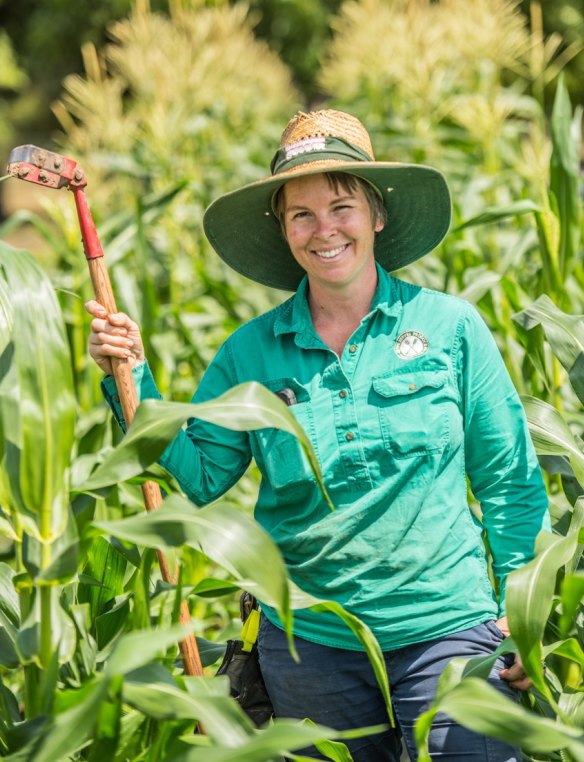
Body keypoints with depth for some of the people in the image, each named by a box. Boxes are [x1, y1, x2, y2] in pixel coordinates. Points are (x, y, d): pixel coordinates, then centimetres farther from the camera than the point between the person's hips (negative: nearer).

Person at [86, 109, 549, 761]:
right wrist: (133, 380, -8)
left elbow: (509, 480, 2)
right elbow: (196, 475, 1)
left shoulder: (449, 326, -2)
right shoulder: (250, 352, 2)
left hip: (446, 629, -2)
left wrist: (520, 606, -2)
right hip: (307, 640, 2)